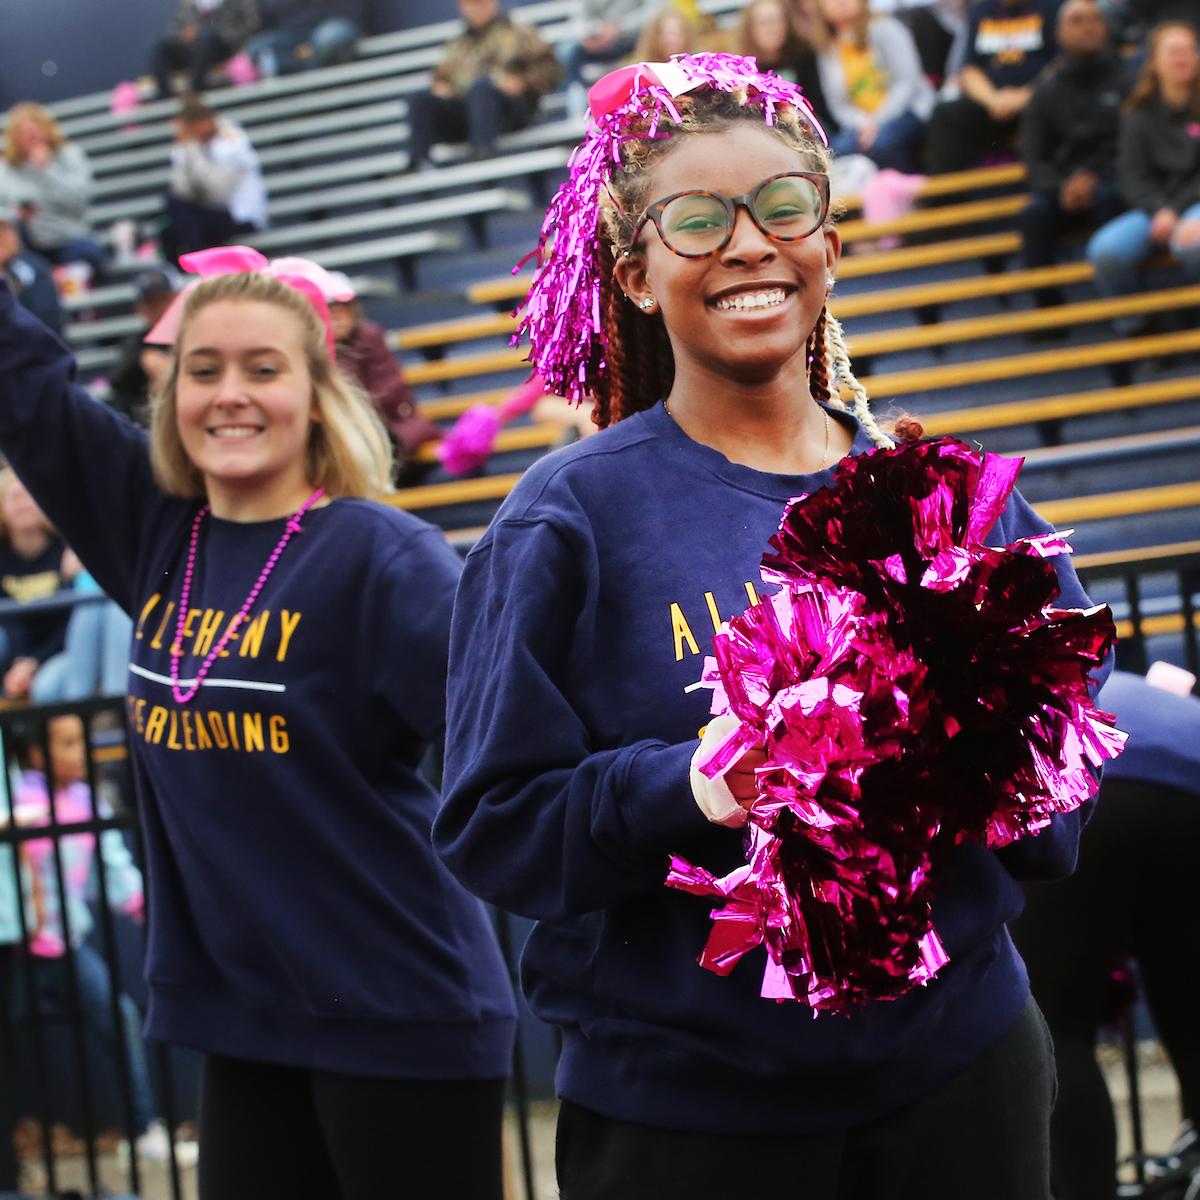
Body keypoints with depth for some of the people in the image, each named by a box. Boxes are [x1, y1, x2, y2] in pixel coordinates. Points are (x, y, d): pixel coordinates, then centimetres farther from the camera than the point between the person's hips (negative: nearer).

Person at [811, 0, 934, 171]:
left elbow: (908, 82, -9)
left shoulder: (885, 29, -2)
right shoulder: (827, 50, 10)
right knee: (836, 152, -29)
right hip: (862, 123, 3)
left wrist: (878, 121, -19)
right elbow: (839, 105, 8)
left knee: (880, 143, -35)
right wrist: (863, 123, -14)